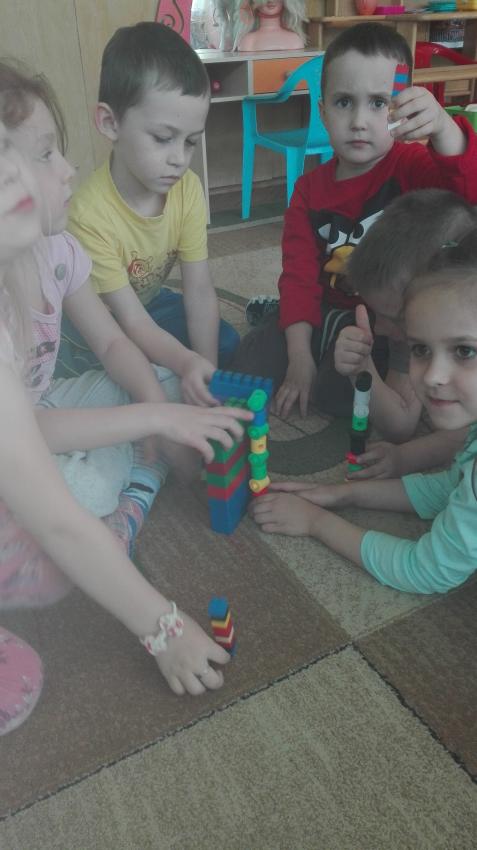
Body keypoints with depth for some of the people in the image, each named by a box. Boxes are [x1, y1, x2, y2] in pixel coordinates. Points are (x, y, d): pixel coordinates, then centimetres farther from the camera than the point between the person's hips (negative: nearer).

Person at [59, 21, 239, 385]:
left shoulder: (188, 188, -18)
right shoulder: (90, 213, -34)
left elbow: (200, 291, -20)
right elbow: (131, 321, -33)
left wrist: (208, 369, -31)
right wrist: (187, 363, -51)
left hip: (148, 301, 5)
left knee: (226, 344, -7)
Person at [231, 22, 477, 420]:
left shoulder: (412, 167, -10)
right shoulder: (311, 189, 1)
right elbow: (300, 276, -3)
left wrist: (443, 128, -52)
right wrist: (299, 357, -12)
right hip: (331, 313, 4)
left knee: (335, 390, -27)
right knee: (249, 365, -11)